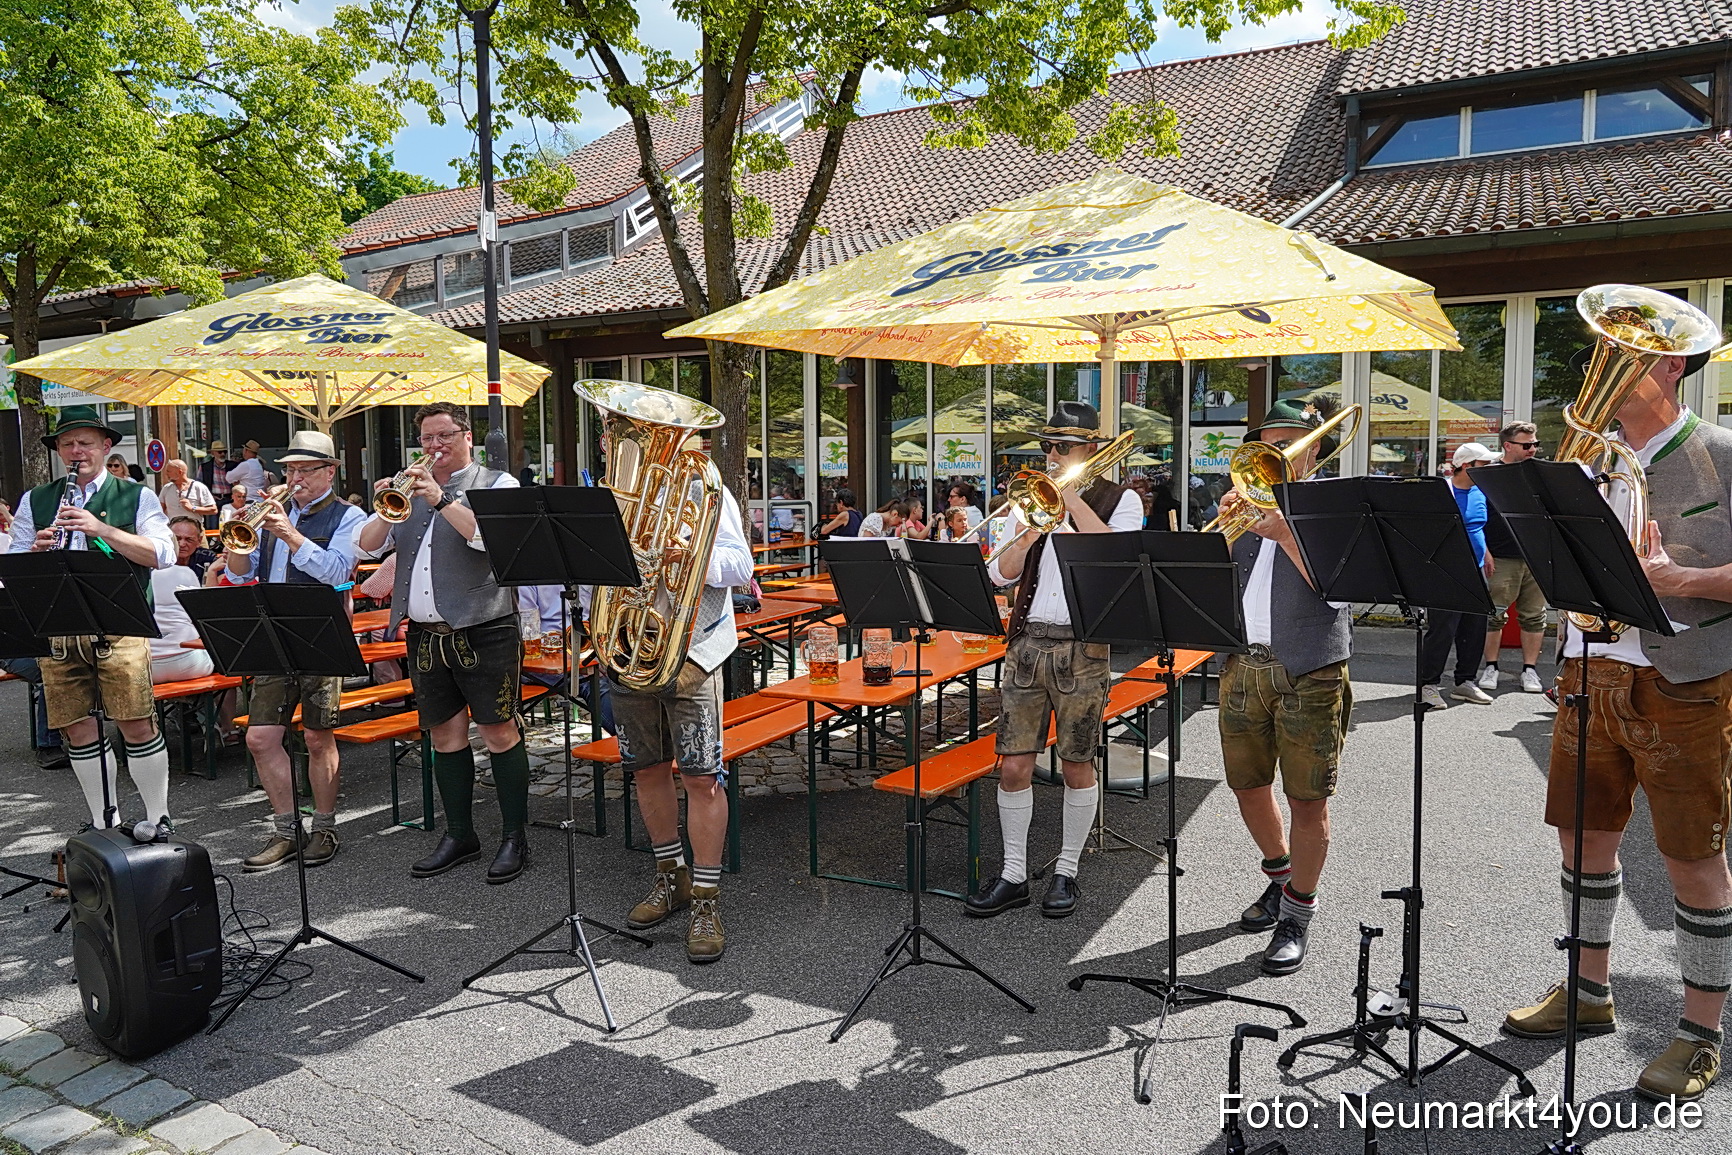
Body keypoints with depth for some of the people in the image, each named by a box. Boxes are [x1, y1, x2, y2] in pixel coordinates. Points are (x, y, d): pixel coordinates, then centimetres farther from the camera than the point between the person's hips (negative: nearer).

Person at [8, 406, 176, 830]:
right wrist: (36, 551, -9)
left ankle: (157, 820, 6)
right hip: (57, 631, 4)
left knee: (137, 726, -7)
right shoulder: (34, 502, 16)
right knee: (77, 730, 6)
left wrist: (102, 529, -13)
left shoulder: (136, 496, 8)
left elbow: (163, 554, -5)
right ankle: (103, 823, 20)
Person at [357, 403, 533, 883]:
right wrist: (386, 509, -7)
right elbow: (368, 546, 11)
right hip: (425, 635, 6)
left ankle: (515, 836, 7)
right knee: (445, 734, 12)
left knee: (499, 732, -3)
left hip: (483, 632, -6)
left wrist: (441, 500, -23)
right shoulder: (411, 489, 17)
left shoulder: (497, 484, 0)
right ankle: (459, 835, 23)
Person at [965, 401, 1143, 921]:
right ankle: (1013, 874, 16)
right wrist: (1027, 533, -12)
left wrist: (1073, 499, -14)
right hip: (1027, 640, 3)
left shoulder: (1121, 500, 3)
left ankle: (1067, 870, 22)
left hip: (1082, 647, -3)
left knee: (1077, 764, 5)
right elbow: (1001, 574, 6)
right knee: (1013, 765, 3)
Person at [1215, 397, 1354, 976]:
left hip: (1309, 672, -5)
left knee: (1308, 799, -1)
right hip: (1244, 665, 5)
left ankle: (1297, 913, 15)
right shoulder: (1249, 502, 16)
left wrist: (1283, 529, -18)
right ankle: (1280, 877, 38)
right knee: (1248, 786, 14)